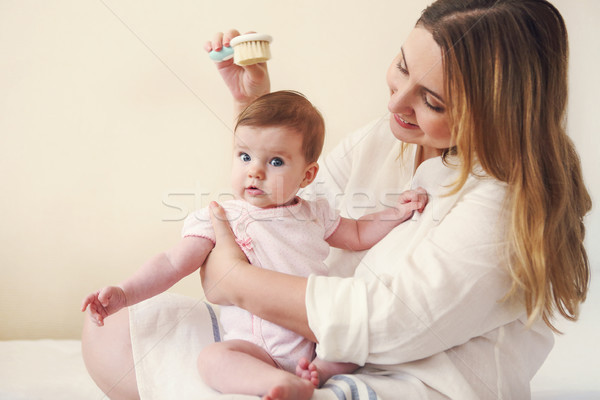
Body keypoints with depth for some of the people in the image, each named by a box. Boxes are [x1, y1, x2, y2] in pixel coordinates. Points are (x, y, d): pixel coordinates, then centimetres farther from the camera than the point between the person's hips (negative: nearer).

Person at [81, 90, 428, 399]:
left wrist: (397, 213, 11)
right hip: (261, 347, -3)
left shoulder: (314, 214, 10)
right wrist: (124, 293, -19)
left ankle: (322, 369, -27)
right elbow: (174, 264, -6)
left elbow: (358, 235, 26)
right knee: (213, 358, -30)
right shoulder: (220, 219, -2)